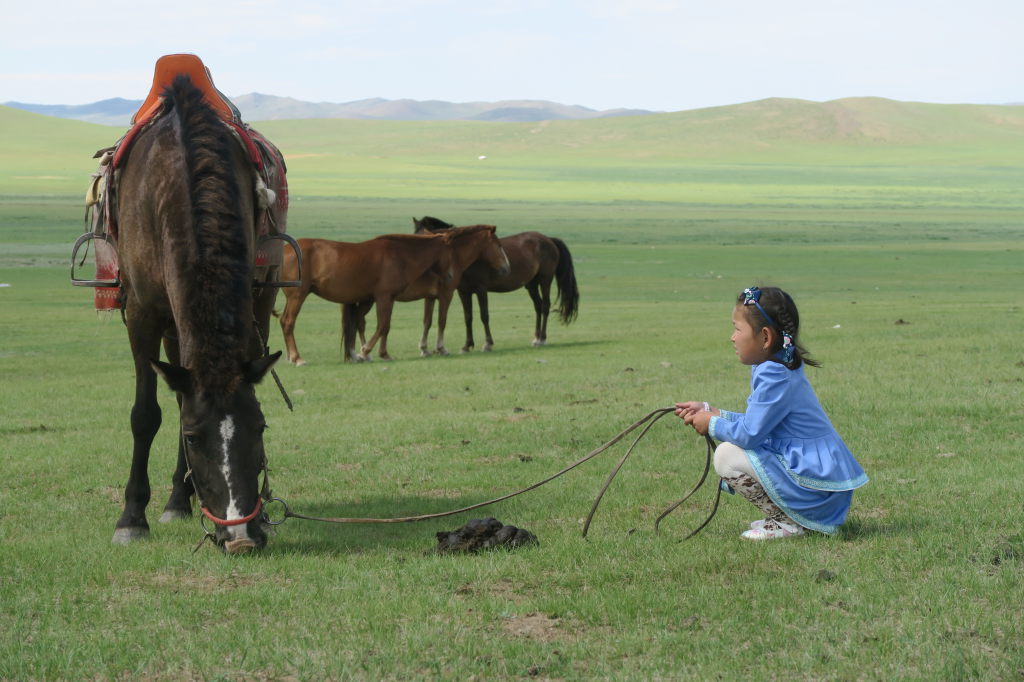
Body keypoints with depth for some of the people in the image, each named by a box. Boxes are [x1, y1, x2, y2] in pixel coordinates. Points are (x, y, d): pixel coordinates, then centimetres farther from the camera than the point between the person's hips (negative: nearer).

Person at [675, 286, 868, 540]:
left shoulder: (774, 376, -21)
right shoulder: (777, 367, 11)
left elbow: (749, 434, -22)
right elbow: (757, 421, 17)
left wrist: (712, 424, -4)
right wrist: (710, 411, 13)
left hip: (816, 483, -11)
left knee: (727, 456, -13)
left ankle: (786, 522, -5)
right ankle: (786, 516, 14)